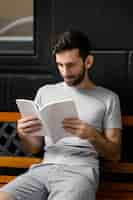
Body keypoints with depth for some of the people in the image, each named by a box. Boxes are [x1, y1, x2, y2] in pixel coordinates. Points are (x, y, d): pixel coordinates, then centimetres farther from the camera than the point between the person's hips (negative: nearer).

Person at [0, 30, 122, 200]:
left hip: (80, 171, -2)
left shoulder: (108, 98, 7)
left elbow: (114, 154, 6)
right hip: (44, 168, 3)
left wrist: (92, 135, -14)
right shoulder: (45, 92, 16)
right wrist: (23, 135, -5)